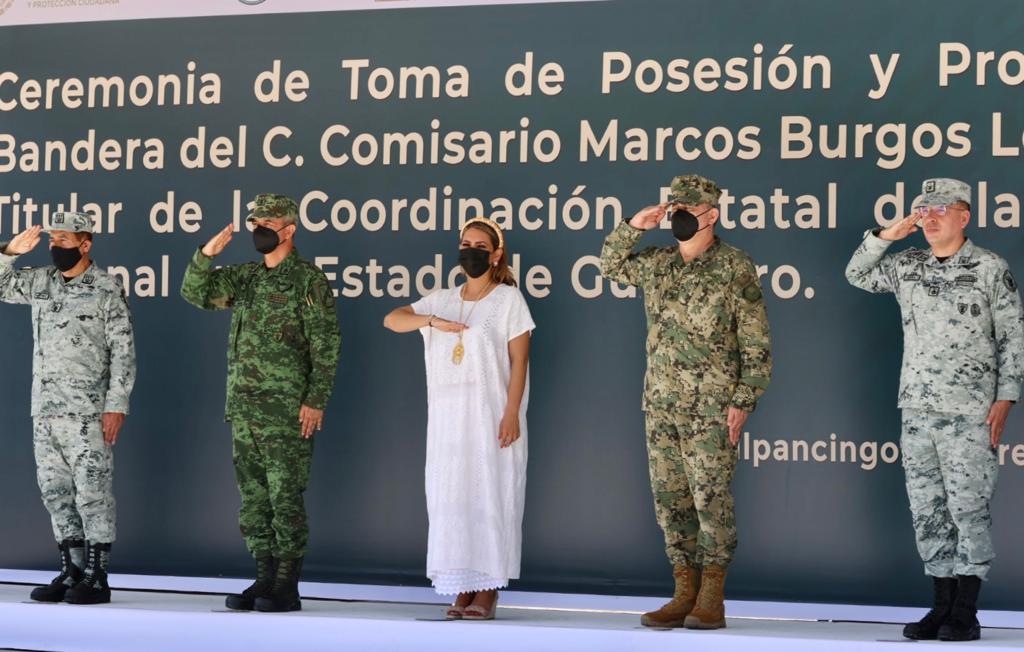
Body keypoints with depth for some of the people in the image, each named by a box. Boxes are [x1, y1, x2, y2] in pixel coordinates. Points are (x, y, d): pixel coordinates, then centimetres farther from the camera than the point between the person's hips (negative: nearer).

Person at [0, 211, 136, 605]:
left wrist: (117, 405, -13)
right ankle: (71, 571, 17)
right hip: (44, 410, 6)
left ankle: (97, 577, 1)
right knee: (56, 492, 9)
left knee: (92, 492, -4)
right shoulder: (41, 282, 12)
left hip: (88, 411, -6)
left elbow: (123, 351, -7)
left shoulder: (107, 288, -4)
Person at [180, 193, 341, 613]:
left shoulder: (309, 279, -6)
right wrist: (207, 253, -2)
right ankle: (264, 581, 17)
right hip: (243, 406, 7)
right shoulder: (245, 278, 15)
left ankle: (287, 588, 1)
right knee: (253, 497, 9)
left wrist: (316, 401, -16)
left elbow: (326, 347, -10)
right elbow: (195, 293, 15)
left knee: (285, 497, -4)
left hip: (287, 410, -7)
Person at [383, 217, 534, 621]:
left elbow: (519, 361, -5)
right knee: (452, 497, 3)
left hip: (490, 414, -5)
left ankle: (487, 591, -2)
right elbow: (392, 320, 5)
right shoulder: (443, 301, 13)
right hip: (449, 416, 5)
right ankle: (463, 588, 8)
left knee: (489, 496, -5)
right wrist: (434, 322, -12)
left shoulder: (508, 299, 0)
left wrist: (512, 414, -14)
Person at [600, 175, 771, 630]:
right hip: (660, 404, 6)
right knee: (669, 499, 7)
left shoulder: (736, 268, -6)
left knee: (711, 499, -5)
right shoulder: (657, 264, 11)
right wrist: (633, 227, 10)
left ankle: (711, 600, 1)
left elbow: (756, 344, -7)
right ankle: (684, 594, 14)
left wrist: (743, 401, -13)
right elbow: (610, 265, 28)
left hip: (711, 407, -6)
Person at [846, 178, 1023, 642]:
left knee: (968, 508, -4)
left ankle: (966, 613, 0)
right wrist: (884, 237, 4)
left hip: (969, 412, -5)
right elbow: (857, 275, 20)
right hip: (917, 408, 5)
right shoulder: (907, 265, 11)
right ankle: (942, 605, 14)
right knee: (926, 509, 6)